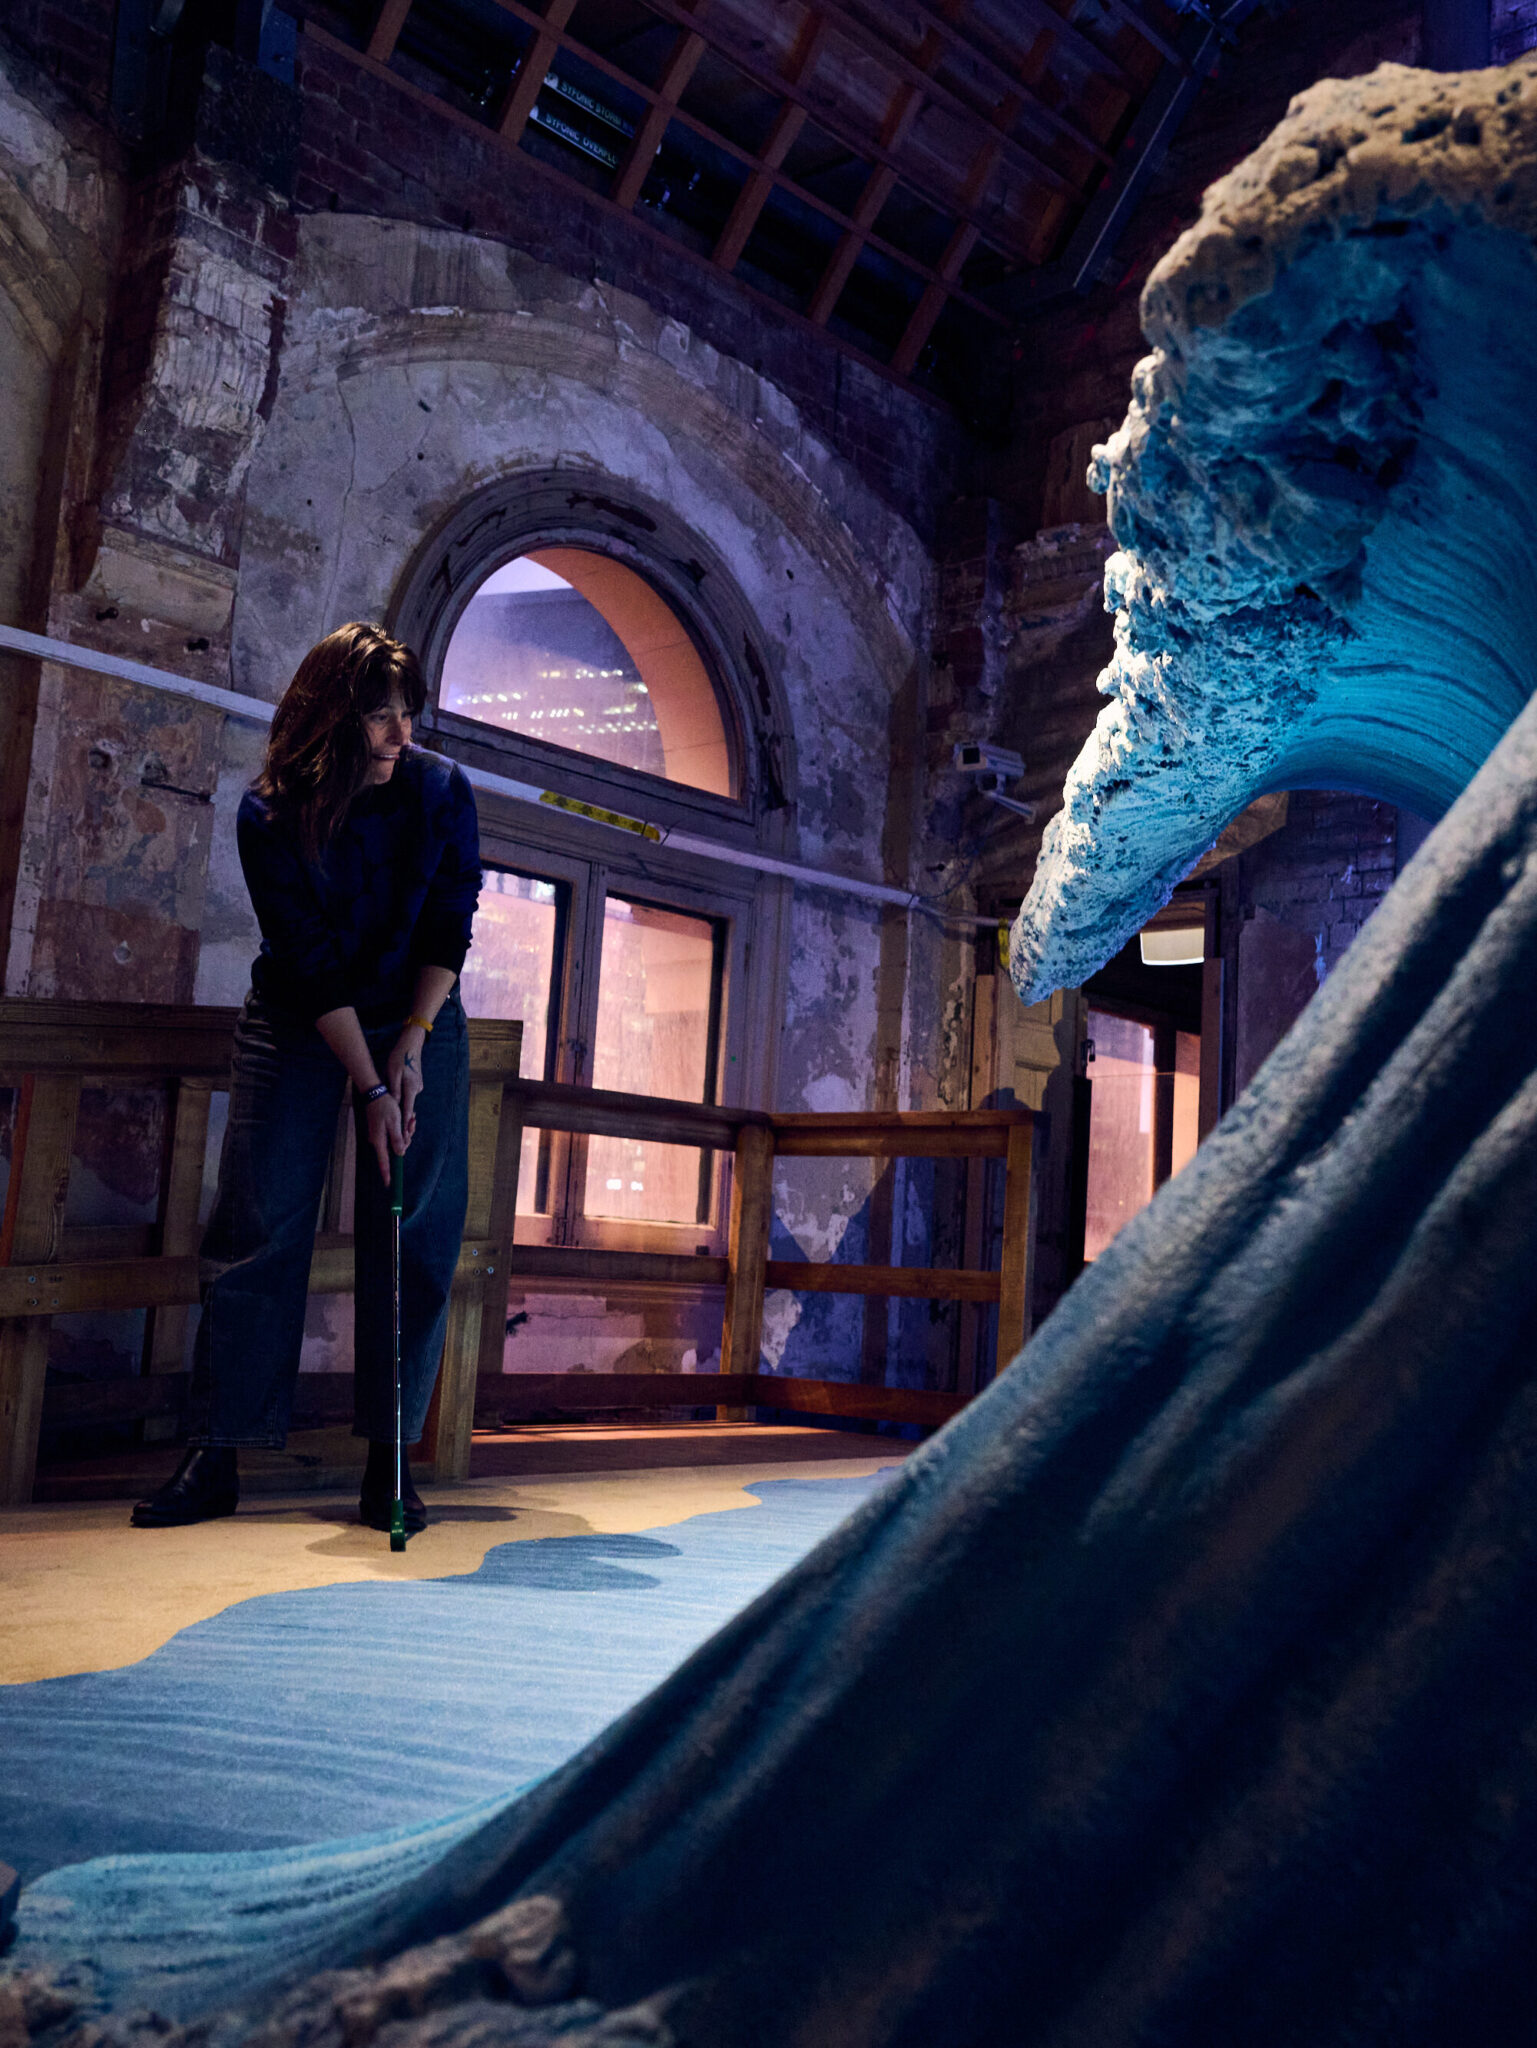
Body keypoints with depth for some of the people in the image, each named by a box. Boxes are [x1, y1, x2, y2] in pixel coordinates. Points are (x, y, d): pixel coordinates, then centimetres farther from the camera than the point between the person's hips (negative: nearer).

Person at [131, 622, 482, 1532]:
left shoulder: (443, 791, -9)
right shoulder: (270, 814, -15)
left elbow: (452, 926, -6)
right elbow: (311, 960, -17)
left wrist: (412, 1041, -15)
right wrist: (368, 1086, -21)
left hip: (419, 1022, 1)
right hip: (296, 1026, -1)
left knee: (414, 1237, -3)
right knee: (258, 1228, -5)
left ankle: (390, 1463, 4)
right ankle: (216, 1458, 3)